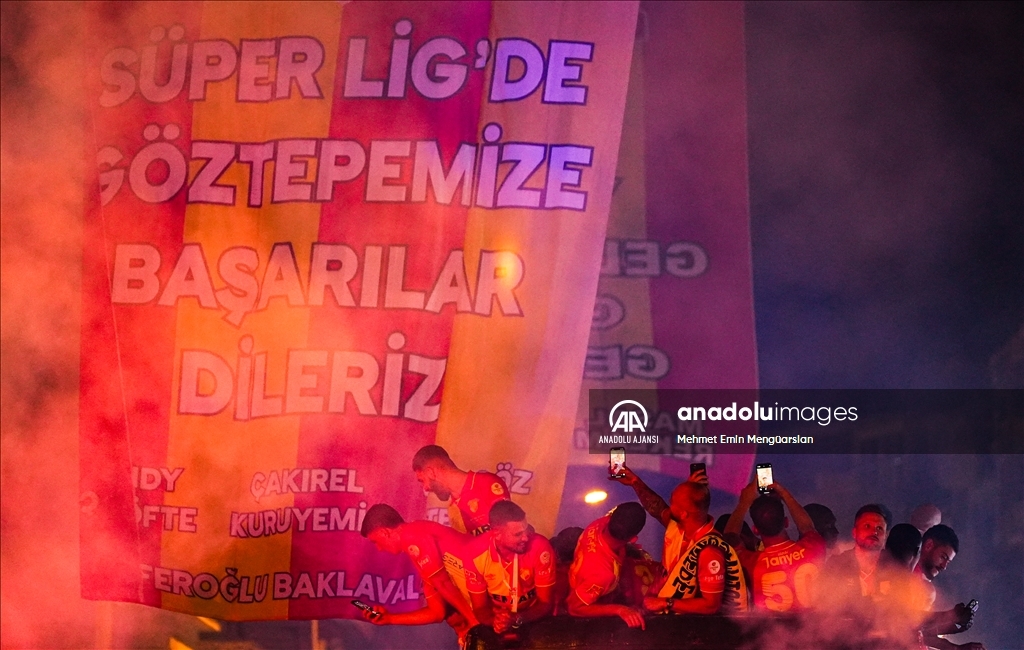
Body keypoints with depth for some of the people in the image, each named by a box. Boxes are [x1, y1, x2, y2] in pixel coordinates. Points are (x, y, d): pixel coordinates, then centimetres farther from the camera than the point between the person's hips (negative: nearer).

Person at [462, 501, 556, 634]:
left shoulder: (540, 547, -21)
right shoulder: (475, 553, -18)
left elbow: (546, 604, -13)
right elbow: (480, 608, -8)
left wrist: (517, 620, -29)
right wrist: (497, 621, -28)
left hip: (533, 620, 0)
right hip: (496, 617, 0)